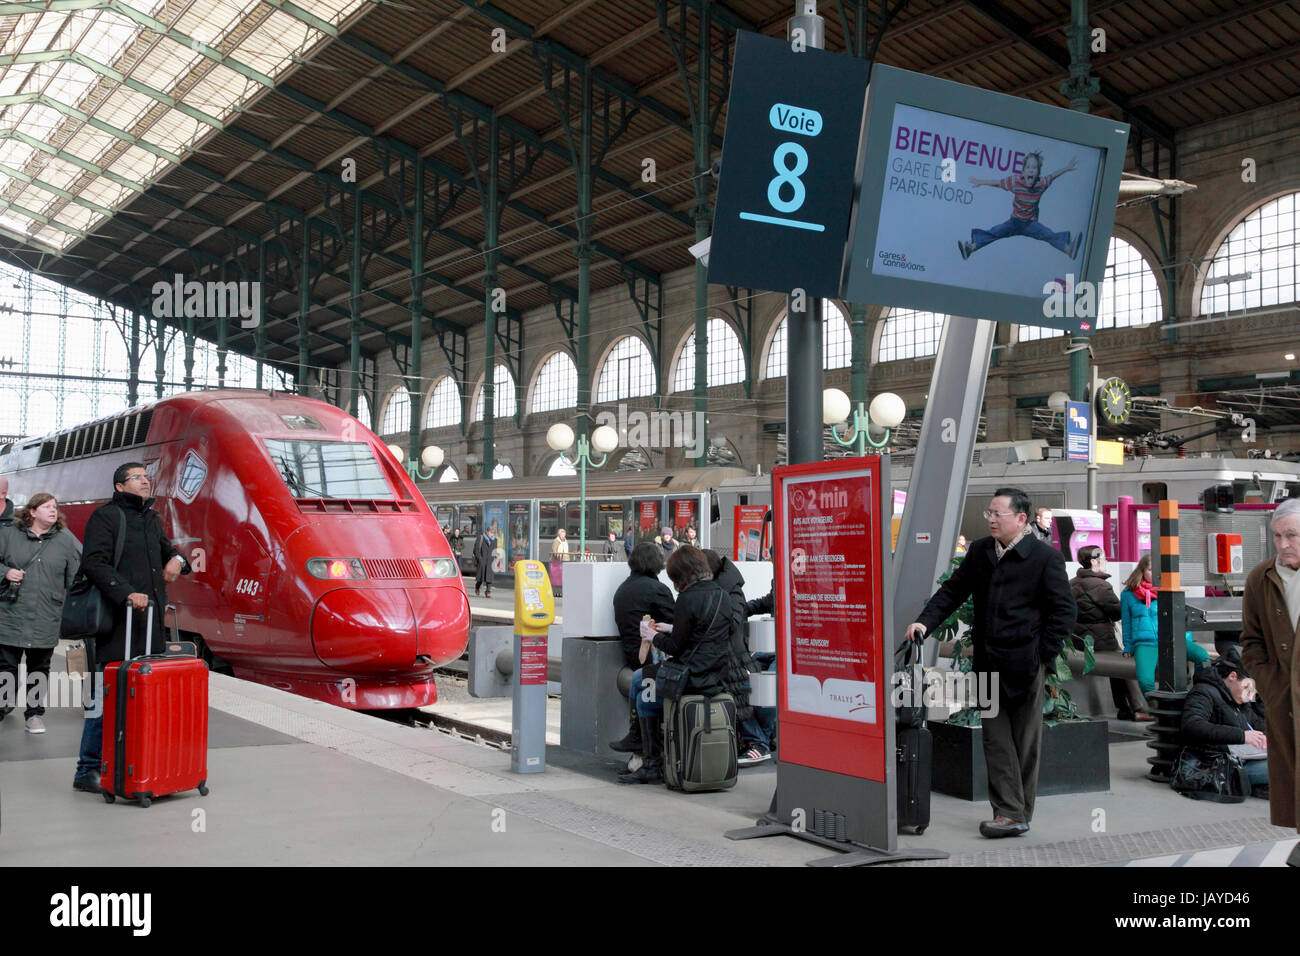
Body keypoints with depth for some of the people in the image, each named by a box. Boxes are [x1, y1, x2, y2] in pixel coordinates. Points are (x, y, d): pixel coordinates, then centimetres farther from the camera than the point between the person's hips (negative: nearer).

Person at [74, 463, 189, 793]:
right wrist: (127, 593, -22)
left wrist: (177, 559, 12)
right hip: (118, 621, -7)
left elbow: (166, 549, 36)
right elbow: (93, 562, -12)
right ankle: (87, 771, -1)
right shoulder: (106, 516, -1)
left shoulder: (152, 518, 21)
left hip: (151, 618, 7)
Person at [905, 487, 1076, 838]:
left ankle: (1018, 814, 10)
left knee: (1025, 741, 4)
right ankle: (1009, 811, 8)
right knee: (995, 737, 4)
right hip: (988, 662, 5)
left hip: (1024, 663, -5)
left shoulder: (1045, 556, -5)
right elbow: (952, 591, 15)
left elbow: (1063, 610, -5)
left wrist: (1043, 655, -9)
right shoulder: (979, 551, 11)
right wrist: (925, 622, 2)